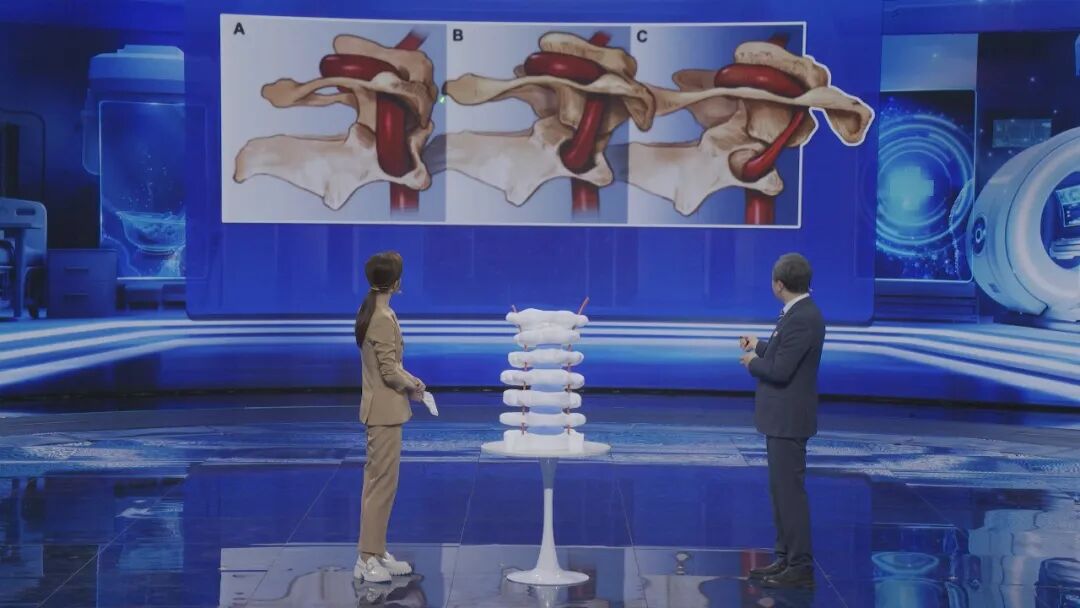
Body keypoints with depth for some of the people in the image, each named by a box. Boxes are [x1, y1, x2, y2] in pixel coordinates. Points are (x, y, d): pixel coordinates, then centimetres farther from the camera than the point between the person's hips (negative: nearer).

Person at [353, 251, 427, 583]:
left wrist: (408, 380, 6)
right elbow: (390, 372, -20)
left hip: (381, 408, 10)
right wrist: (413, 386, -3)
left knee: (378, 481, 15)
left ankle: (376, 552, 23)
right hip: (385, 409, -10)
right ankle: (367, 558, 2)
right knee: (382, 483, -3)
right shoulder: (384, 318, -20)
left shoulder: (372, 313, 10)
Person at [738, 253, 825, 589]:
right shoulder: (799, 313, 9)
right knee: (781, 490, 16)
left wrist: (752, 363, -9)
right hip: (781, 418, 10)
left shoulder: (802, 319, -22)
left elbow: (780, 370, -25)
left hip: (788, 419, -10)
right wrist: (760, 346, 18)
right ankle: (786, 558, 24)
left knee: (790, 491, -4)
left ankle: (800, 567, 2)